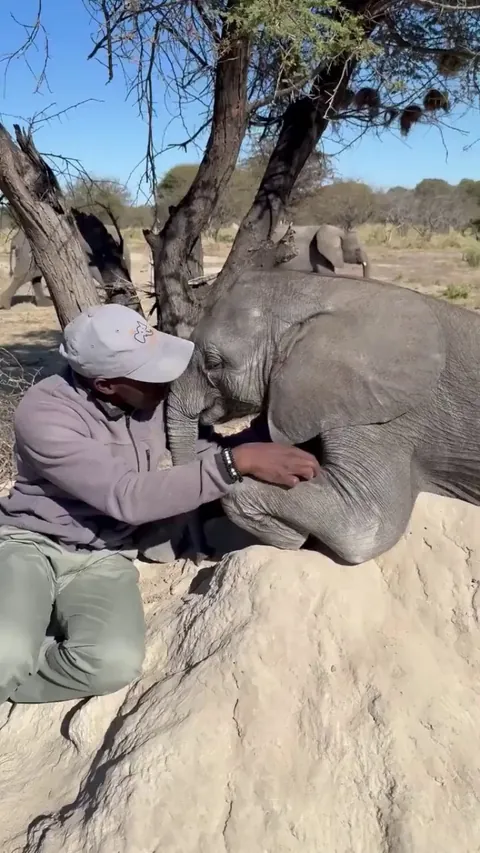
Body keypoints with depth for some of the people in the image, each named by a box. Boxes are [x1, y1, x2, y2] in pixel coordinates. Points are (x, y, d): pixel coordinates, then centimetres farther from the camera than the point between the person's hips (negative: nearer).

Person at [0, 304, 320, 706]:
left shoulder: (156, 397, -7)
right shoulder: (44, 414, -22)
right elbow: (128, 497, -30)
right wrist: (237, 462, -34)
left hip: (103, 559, 4)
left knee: (115, 661, -26)